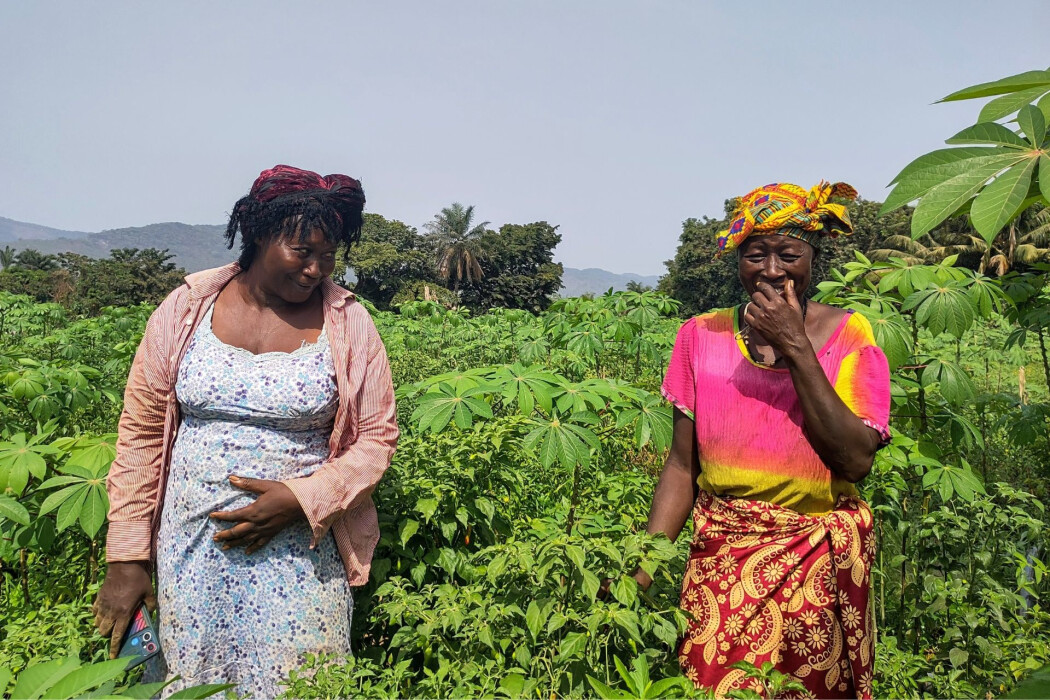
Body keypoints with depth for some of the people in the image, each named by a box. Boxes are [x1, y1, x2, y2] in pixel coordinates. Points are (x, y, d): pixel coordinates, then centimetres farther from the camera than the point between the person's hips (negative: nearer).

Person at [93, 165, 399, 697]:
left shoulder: (348, 323, -5)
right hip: (191, 554, 2)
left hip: (300, 560, -1)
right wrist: (126, 558, 2)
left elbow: (376, 438, -3)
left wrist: (301, 499, -17)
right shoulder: (184, 310, -1)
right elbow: (141, 432, 3)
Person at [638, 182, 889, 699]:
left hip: (820, 563, -1)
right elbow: (681, 466, 1)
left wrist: (795, 348, -19)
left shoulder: (847, 335, -4)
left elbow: (857, 461, -15)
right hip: (720, 559, 1)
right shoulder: (703, 336, 0)